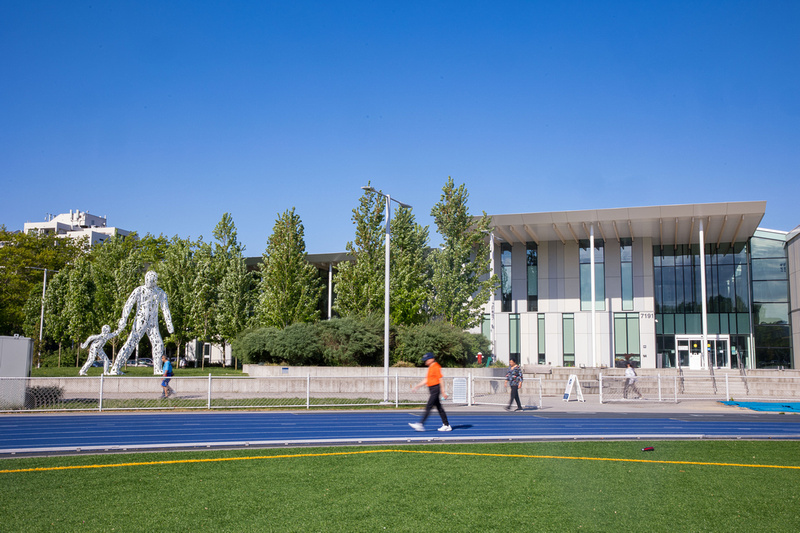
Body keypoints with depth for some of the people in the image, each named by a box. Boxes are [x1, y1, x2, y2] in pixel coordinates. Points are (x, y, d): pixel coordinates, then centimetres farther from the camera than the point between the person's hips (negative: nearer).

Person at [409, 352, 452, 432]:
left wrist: (443, 392, -18)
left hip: (435, 388, -10)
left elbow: (441, 379, -15)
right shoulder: (430, 368, 17)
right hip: (432, 389, 10)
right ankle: (446, 425, 15)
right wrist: (416, 386, 18)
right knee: (439, 408, 11)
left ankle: (421, 424, -14)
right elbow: (426, 380, 22)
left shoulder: (436, 367, -13)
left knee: (428, 407, -11)